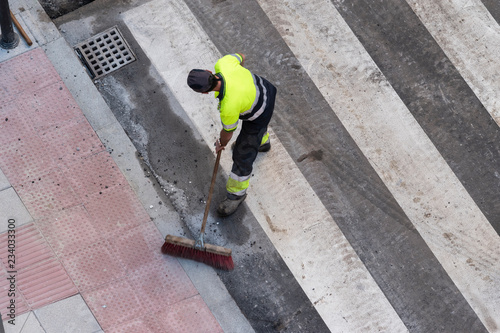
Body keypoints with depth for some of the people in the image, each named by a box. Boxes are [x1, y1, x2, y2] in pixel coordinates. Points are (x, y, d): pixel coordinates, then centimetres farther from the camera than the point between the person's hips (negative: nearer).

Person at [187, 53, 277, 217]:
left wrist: (221, 143, 4)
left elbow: (228, 132, -19)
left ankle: (237, 193, 32)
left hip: (259, 116, -7)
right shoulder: (223, 64, -30)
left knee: (243, 155, 9)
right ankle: (262, 141, 74)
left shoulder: (229, 108, -42)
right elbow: (240, 56, -4)